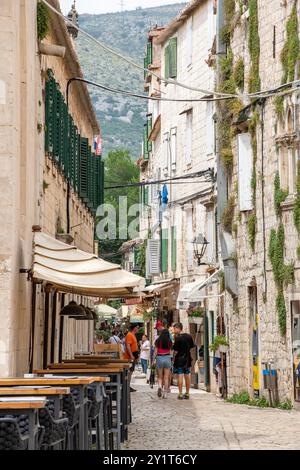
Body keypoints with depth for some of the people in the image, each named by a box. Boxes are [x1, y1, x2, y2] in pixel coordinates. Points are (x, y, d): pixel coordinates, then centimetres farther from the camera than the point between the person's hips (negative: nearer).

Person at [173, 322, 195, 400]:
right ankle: (187, 393, 16)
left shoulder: (178, 338, -14)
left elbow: (176, 350, -14)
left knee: (180, 376, -4)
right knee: (187, 376, 11)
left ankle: (180, 394, -5)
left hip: (179, 359, -6)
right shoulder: (189, 336, 4)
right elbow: (191, 347, 10)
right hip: (187, 358, 6)